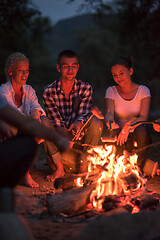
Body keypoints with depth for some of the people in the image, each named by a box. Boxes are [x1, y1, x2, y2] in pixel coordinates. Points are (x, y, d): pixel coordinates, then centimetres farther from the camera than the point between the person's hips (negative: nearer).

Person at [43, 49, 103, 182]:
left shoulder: (86, 88, -4)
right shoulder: (49, 91, -7)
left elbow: (83, 113, -15)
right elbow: (56, 121, -13)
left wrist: (79, 122, -41)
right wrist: (66, 139, -31)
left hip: (80, 135, 0)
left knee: (96, 122, -29)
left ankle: (83, 166, -17)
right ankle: (59, 168, -18)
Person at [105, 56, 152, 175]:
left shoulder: (143, 91, -1)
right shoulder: (111, 91, 3)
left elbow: (143, 117, -13)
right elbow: (109, 113, -12)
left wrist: (129, 125, -33)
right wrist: (109, 121, -37)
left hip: (137, 137, -1)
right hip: (119, 133, 1)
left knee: (141, 130, -34)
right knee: (115, 132, -33)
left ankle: (139, 170, -18)